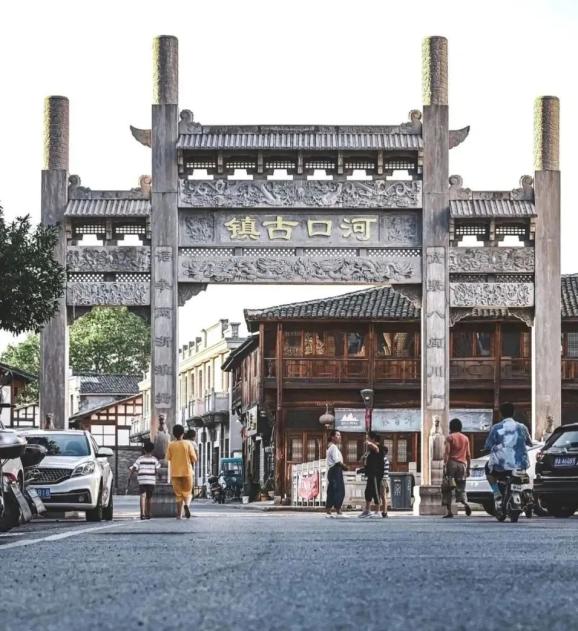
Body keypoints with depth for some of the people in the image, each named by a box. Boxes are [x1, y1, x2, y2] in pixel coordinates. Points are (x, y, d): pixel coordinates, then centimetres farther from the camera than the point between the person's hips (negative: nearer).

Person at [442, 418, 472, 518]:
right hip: (462, 464, 4)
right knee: (461, 488, 7)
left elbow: (447, 452, -9)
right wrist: (468, 468, 17)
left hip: (452, 463, -4)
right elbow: (468, 455, 13)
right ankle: (465, 503, -23)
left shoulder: (450, 437, 1)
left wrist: (445, 465, -13)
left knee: (447, 489, 3)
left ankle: (449, 511, -3)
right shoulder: (465, 438, 13)